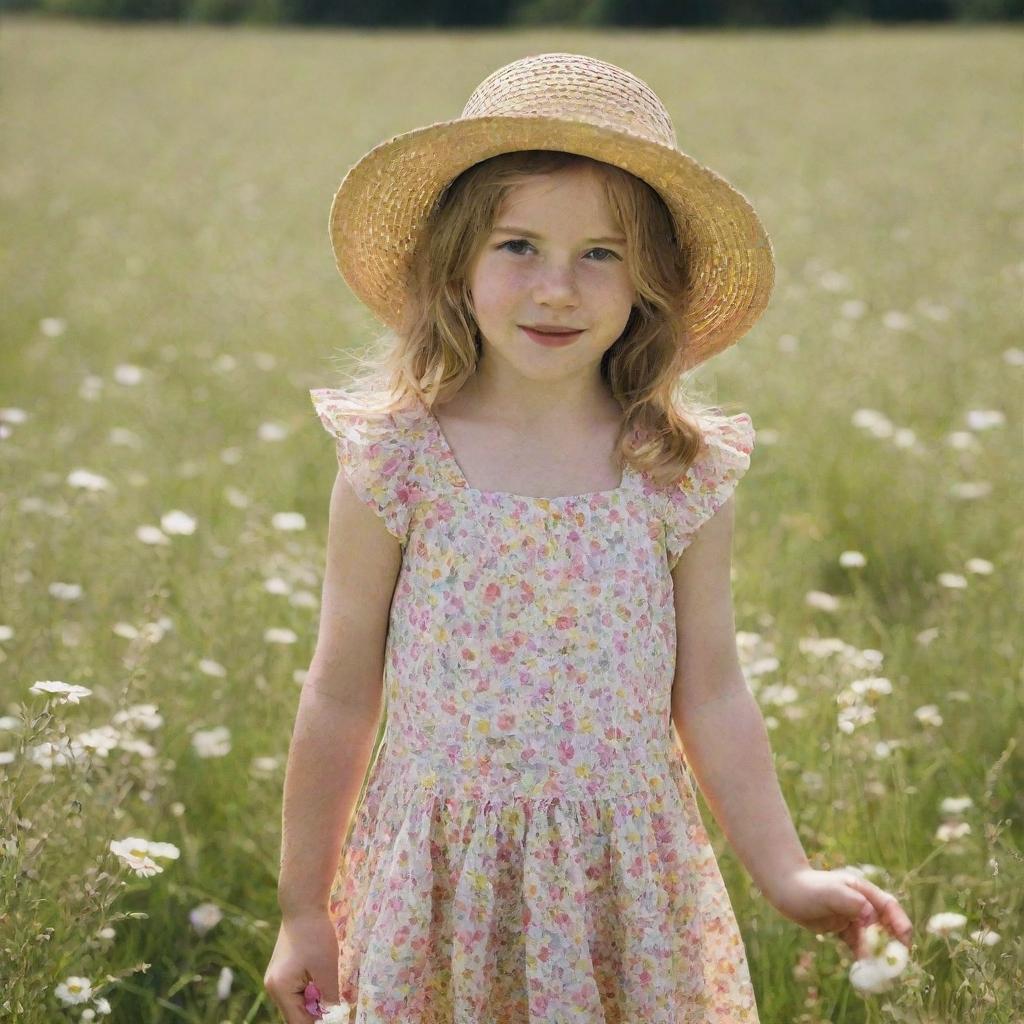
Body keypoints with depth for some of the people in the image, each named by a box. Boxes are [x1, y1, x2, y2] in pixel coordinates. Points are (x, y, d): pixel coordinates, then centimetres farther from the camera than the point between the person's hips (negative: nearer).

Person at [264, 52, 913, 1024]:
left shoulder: (683, 476, -4)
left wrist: (787, 876, 1)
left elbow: (710, 699, 4)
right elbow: (341, 699, -1)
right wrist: (303, 910, 4)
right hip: (442, 882, -1)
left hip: (627, 884, 1)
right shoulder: (395, 465, -8)